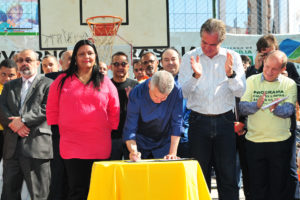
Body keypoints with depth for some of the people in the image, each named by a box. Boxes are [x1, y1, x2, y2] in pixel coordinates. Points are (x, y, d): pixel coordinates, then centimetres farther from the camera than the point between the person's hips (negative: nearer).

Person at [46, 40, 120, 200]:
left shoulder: (105, 82, 11)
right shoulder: (62, 81, 8)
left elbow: (114, 111, 13)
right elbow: (52, 109, 12)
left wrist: (109, 130, 6)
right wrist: (56, 130, 6)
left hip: (100, 148, 1)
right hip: (72, 146, -1)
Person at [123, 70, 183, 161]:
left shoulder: (176, 91, -22)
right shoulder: (137, 94, -23)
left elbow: (176, 123, -17)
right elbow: (130, 128, -20)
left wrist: (173, 153, -21)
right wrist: (133, 152, -36)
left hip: (164, 145, 0)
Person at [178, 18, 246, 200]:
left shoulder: (232, 58, 4)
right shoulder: (190, 57, 3)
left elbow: (240, 91, -3)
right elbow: (183, 93, -4)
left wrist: (231, 74, -20)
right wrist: (196, 76, -21)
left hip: (225, 121, 0)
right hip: (199, 121, 0)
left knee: (228, 175, 0)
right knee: (200, 174, 4)